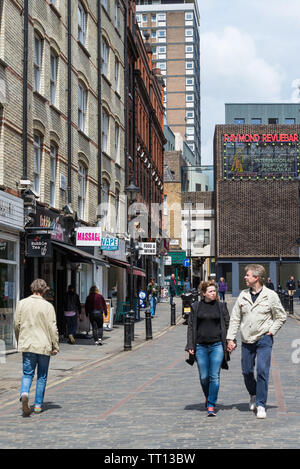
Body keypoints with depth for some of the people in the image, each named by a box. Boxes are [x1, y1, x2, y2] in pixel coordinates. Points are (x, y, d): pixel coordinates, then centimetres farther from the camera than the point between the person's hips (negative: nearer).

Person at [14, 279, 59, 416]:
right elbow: (53, 328, -8)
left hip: (26, 344, 2)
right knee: (42, 376, 11)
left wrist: (19, 341, 19)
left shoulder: (21, 303, 1)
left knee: (27, 374, 8)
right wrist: (55, 346, 0)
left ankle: (24, 394, -21)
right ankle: (38, 405, 13)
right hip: (44, 346, -2)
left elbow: (16, 324, 6)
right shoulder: (47, 306, -7)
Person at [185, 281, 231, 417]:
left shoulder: (221, 306, 6)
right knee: (204, 377, 6)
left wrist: (230, 342, 0)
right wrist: (190, 346, 1)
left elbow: (227, 324, 8)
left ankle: (211, 406, -2)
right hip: (200, 346, 1)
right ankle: (208, 398, 32)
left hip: (217, 345, -1)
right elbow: (191, 326, 8)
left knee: (215, 376, -6)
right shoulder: (196, 307, 6)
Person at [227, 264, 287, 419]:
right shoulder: (243, 295, 6)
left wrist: (271, 331, -4)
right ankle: (253, 395, 35)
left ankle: (261, 405, -4)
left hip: (263, 339, -4)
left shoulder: (271, 295, -3)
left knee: (262, 370, -12)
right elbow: (235, 318, 8)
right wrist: (230, 338, 2)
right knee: (247, 371, 8)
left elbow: (281, 316, 7)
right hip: (247, 340, 4)